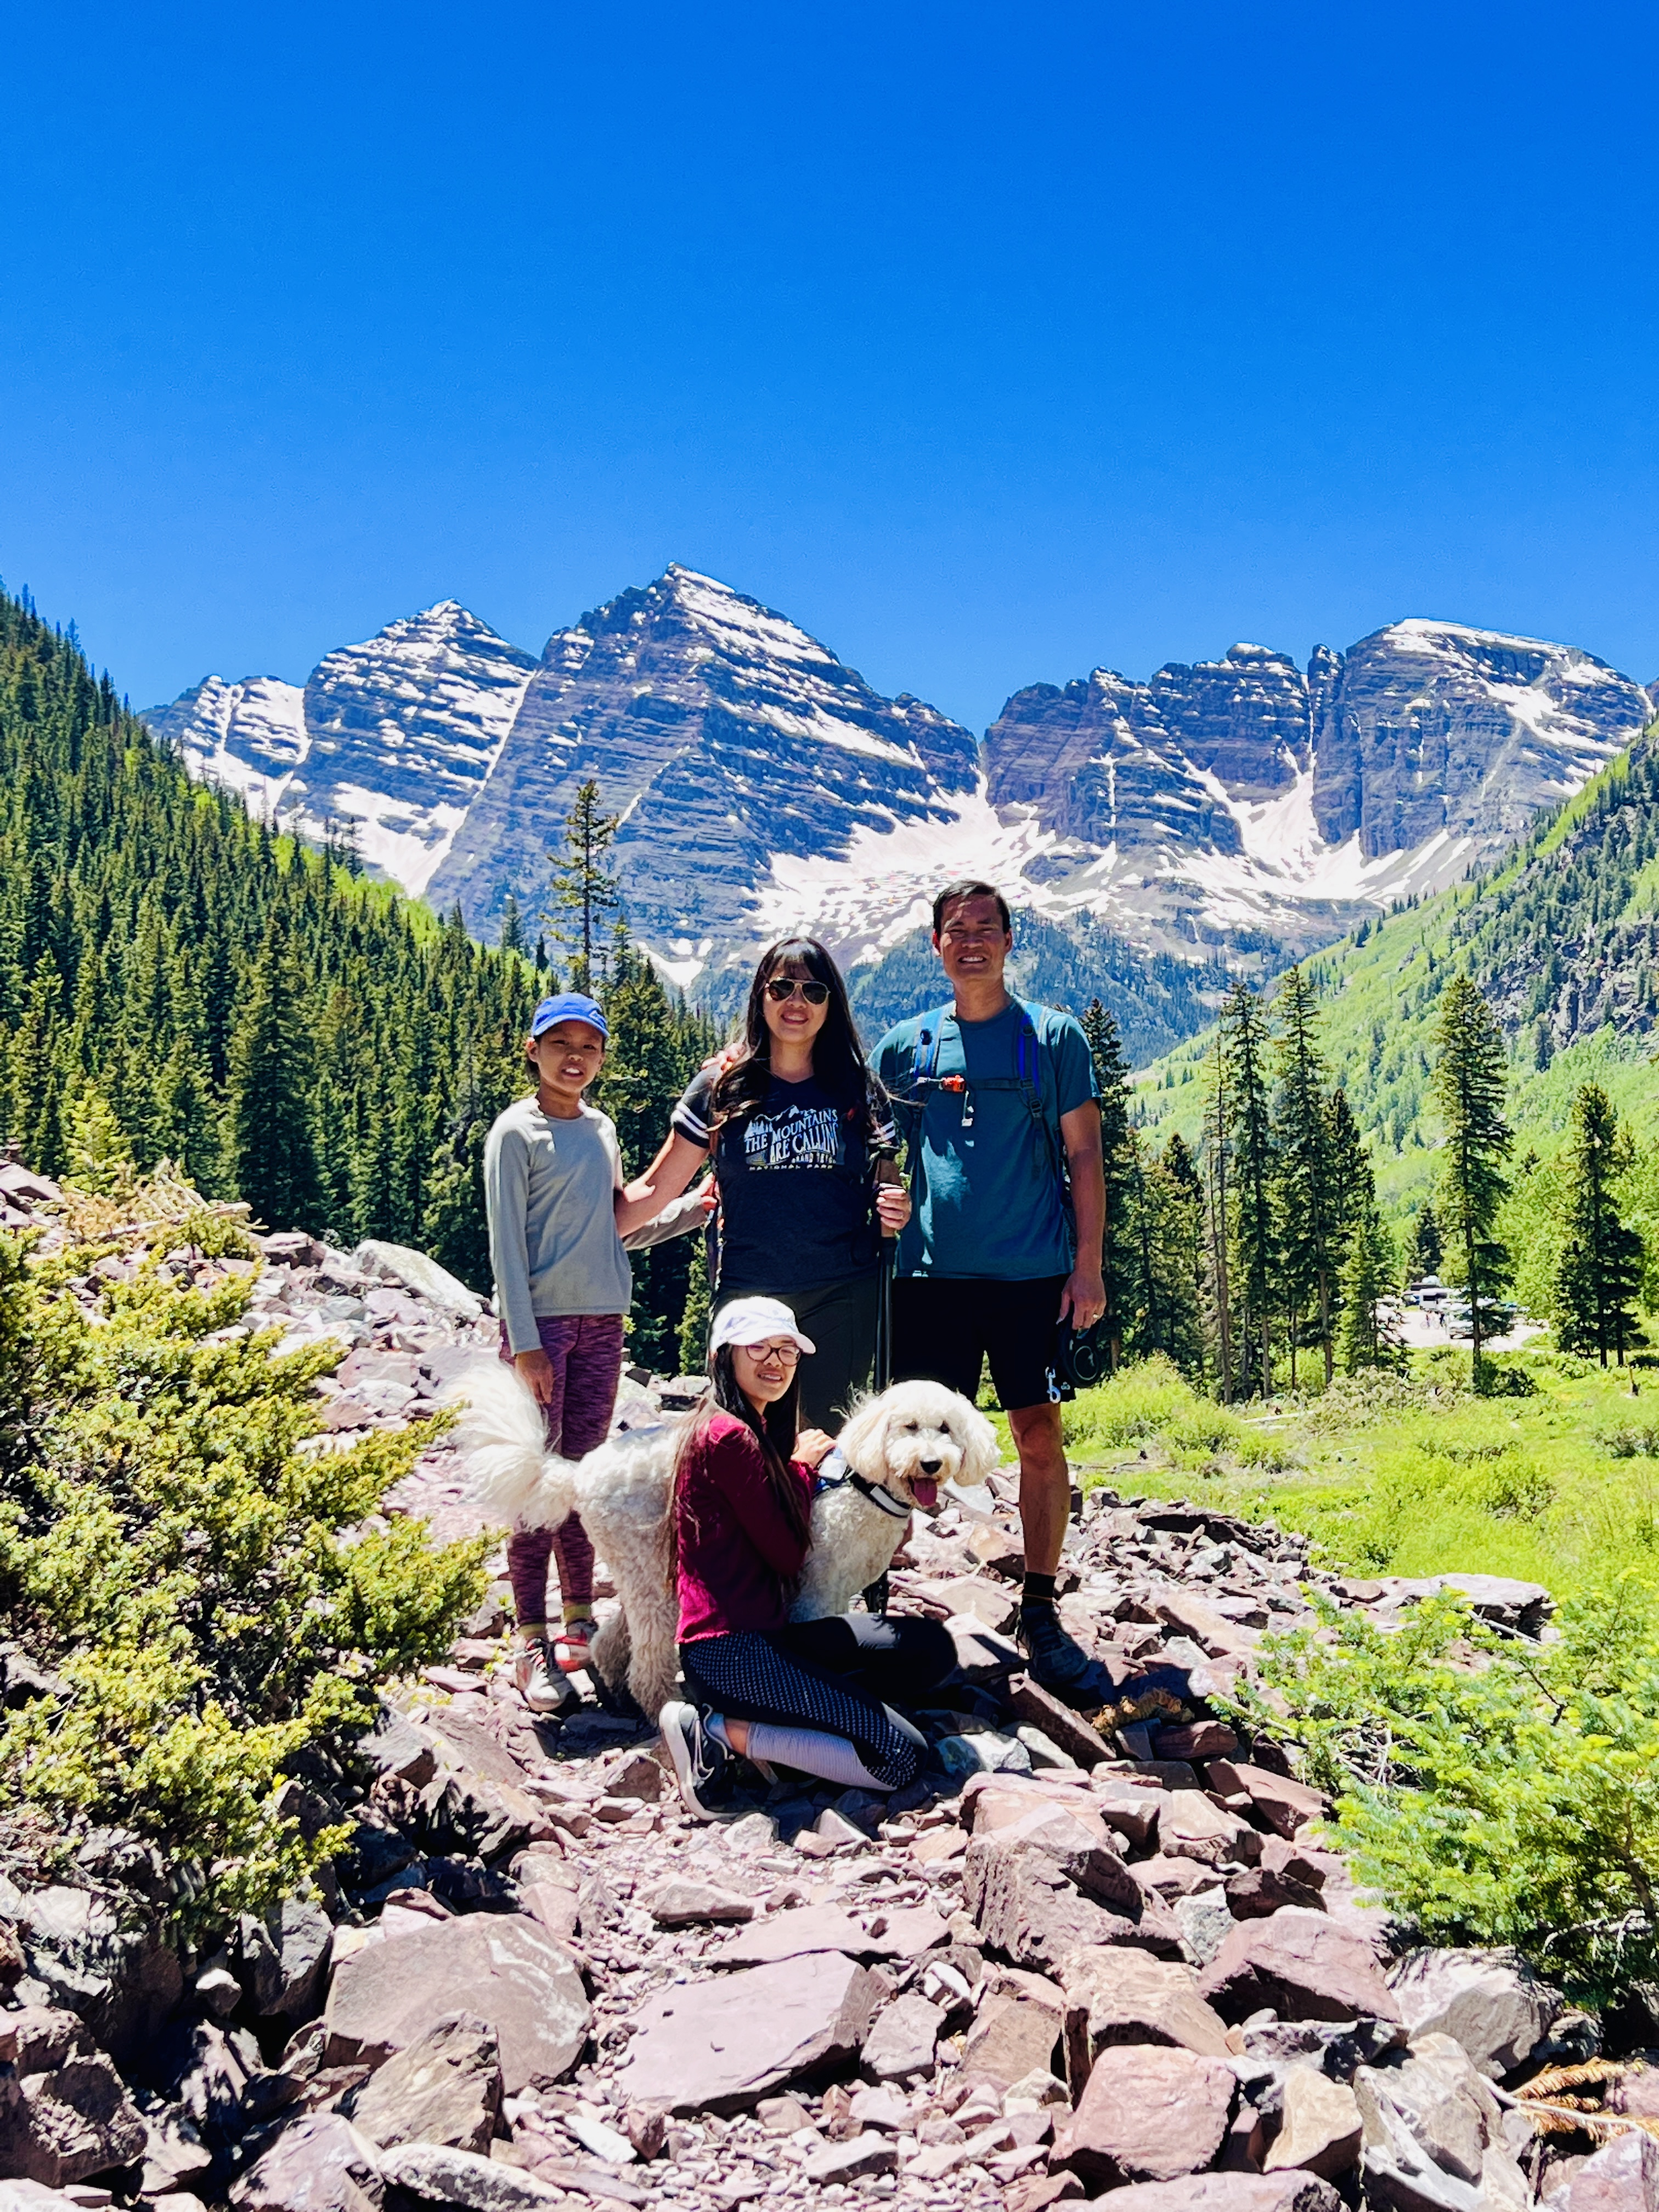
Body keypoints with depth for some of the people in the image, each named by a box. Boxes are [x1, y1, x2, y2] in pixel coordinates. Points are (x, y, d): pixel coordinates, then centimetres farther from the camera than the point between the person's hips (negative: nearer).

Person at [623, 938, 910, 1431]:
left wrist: (894, 1215, -6)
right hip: (746, 1294, 0)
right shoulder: (722, 1086, 6)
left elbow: (885, 1189, 16)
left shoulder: (857, 1090, 9)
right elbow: (654, 1191, 8)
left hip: (842, 1297, 1)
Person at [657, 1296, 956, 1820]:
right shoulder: (730, 1436, -15)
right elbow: (787, 1556, -10)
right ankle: (719, 1732, -9)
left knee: (932, 1647, 6)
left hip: (765, 1633, 10)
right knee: (903, 1757, -15)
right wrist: (802, 1467, 2)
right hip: (728, 1651, -10)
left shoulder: (760, 1431, 17)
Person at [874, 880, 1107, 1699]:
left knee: (1039, 1434, -1)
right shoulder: (905, 1045, 10)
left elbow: (1083, 1154, 4)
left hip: (1031, 1271, -1)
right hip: (931, 1271, 1)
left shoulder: (1053, 1037, 5)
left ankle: (1039, 1612, 10)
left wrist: (1088, 1263, -3)